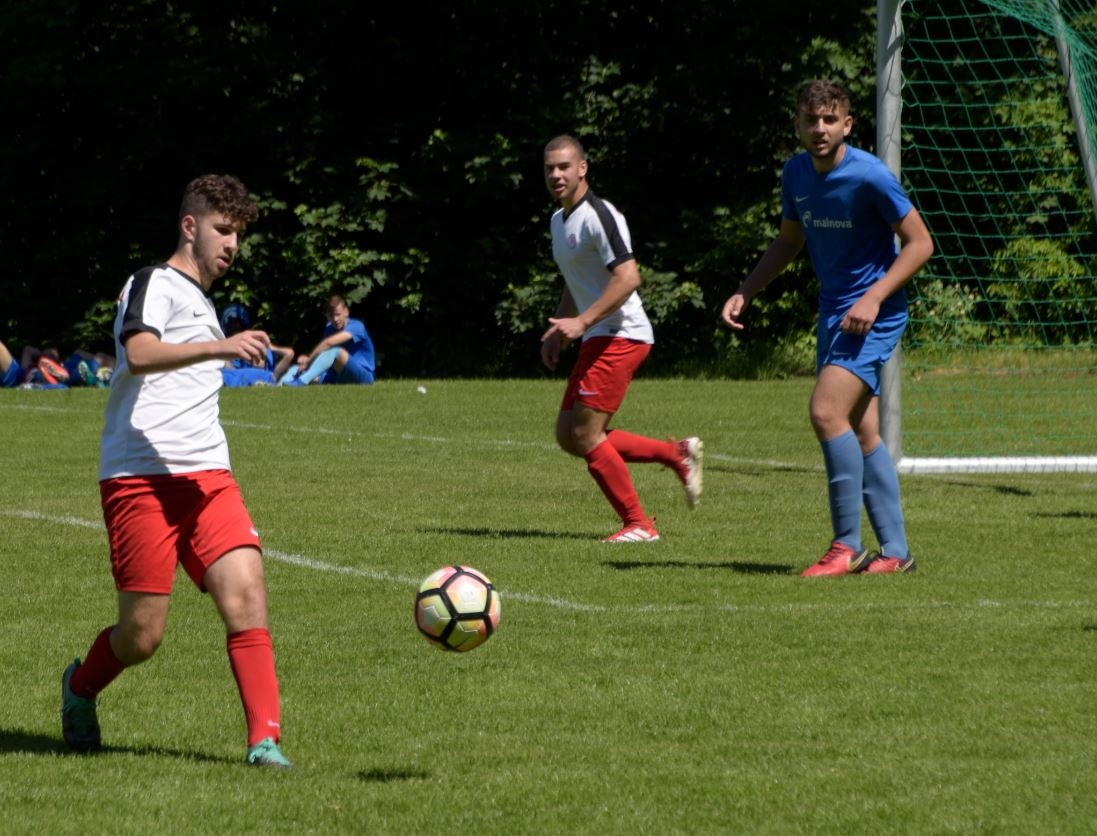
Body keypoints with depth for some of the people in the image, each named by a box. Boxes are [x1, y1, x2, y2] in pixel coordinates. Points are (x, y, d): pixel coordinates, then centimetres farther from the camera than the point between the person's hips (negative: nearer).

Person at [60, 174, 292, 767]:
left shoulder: (204, 305, 26)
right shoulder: (154, 285, -1)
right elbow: (140, 354, -22)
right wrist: (220, 348, -35)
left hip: (206, 476, 7)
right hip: (140, 477, -7)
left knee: (246, 595, -15)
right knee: (143, 635, -4)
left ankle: (264, 740, -16)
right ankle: (80, 687, 28)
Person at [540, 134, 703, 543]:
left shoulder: (598, 216, -14)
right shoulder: (559, 220, 17)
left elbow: (628, 277, -23)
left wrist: (581, 321, -27)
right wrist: (558, 330, 20)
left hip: (619, 336, -10)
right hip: (598, 339, 10)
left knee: (584, 435, -12)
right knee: (569, 436, 7)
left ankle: (638, 524, -2)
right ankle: (677, 454, 15)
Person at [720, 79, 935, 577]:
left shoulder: (870, 177, -17)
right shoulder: (796, 173, 5)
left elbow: (920, 243, -12)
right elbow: (789, 241, 21)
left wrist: (873, 298, -21)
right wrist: (745, 293, 10)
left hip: (874, 314, -8)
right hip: (833, 310, 8)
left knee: (826, 411, -20)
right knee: (861, 433, 7)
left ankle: (847, 546, -14)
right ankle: (894, 551, 12)